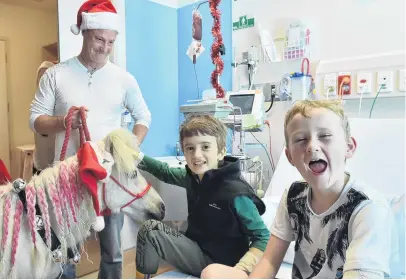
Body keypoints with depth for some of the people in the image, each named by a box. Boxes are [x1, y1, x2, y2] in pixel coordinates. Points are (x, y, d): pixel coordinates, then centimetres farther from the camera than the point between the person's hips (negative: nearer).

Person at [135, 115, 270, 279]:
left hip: (217, 261, -6)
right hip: (196, 248, 6)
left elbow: (263, 238, -19)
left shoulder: (236, 193, -26)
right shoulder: (193, 176, -5)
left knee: (149, 232, -13)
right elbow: (166, 172, 15)